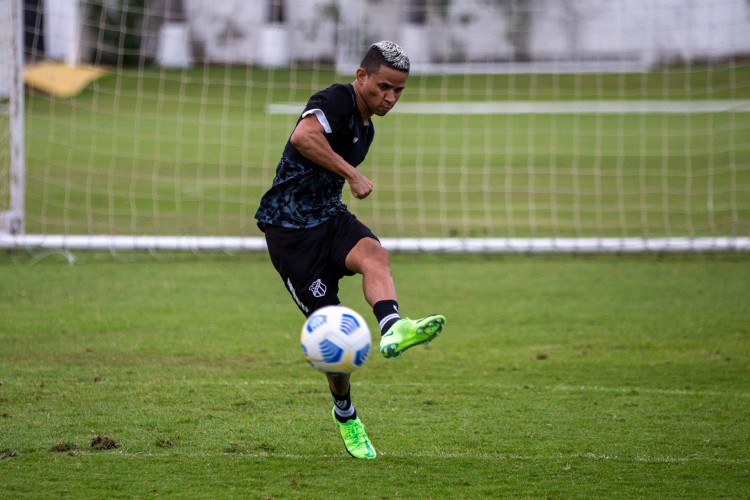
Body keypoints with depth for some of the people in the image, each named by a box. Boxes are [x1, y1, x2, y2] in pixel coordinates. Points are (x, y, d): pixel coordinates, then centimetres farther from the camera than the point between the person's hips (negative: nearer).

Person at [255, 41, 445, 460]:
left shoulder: (365, 127, 16)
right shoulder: (336, 101, -13)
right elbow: (304, 136, -34)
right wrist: (352, 174, -31)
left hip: (330, 218, 7)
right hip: (289, 226, -7)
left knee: (374, 254, -28)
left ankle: (392, 329, -57)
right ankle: (345, 414, 16)